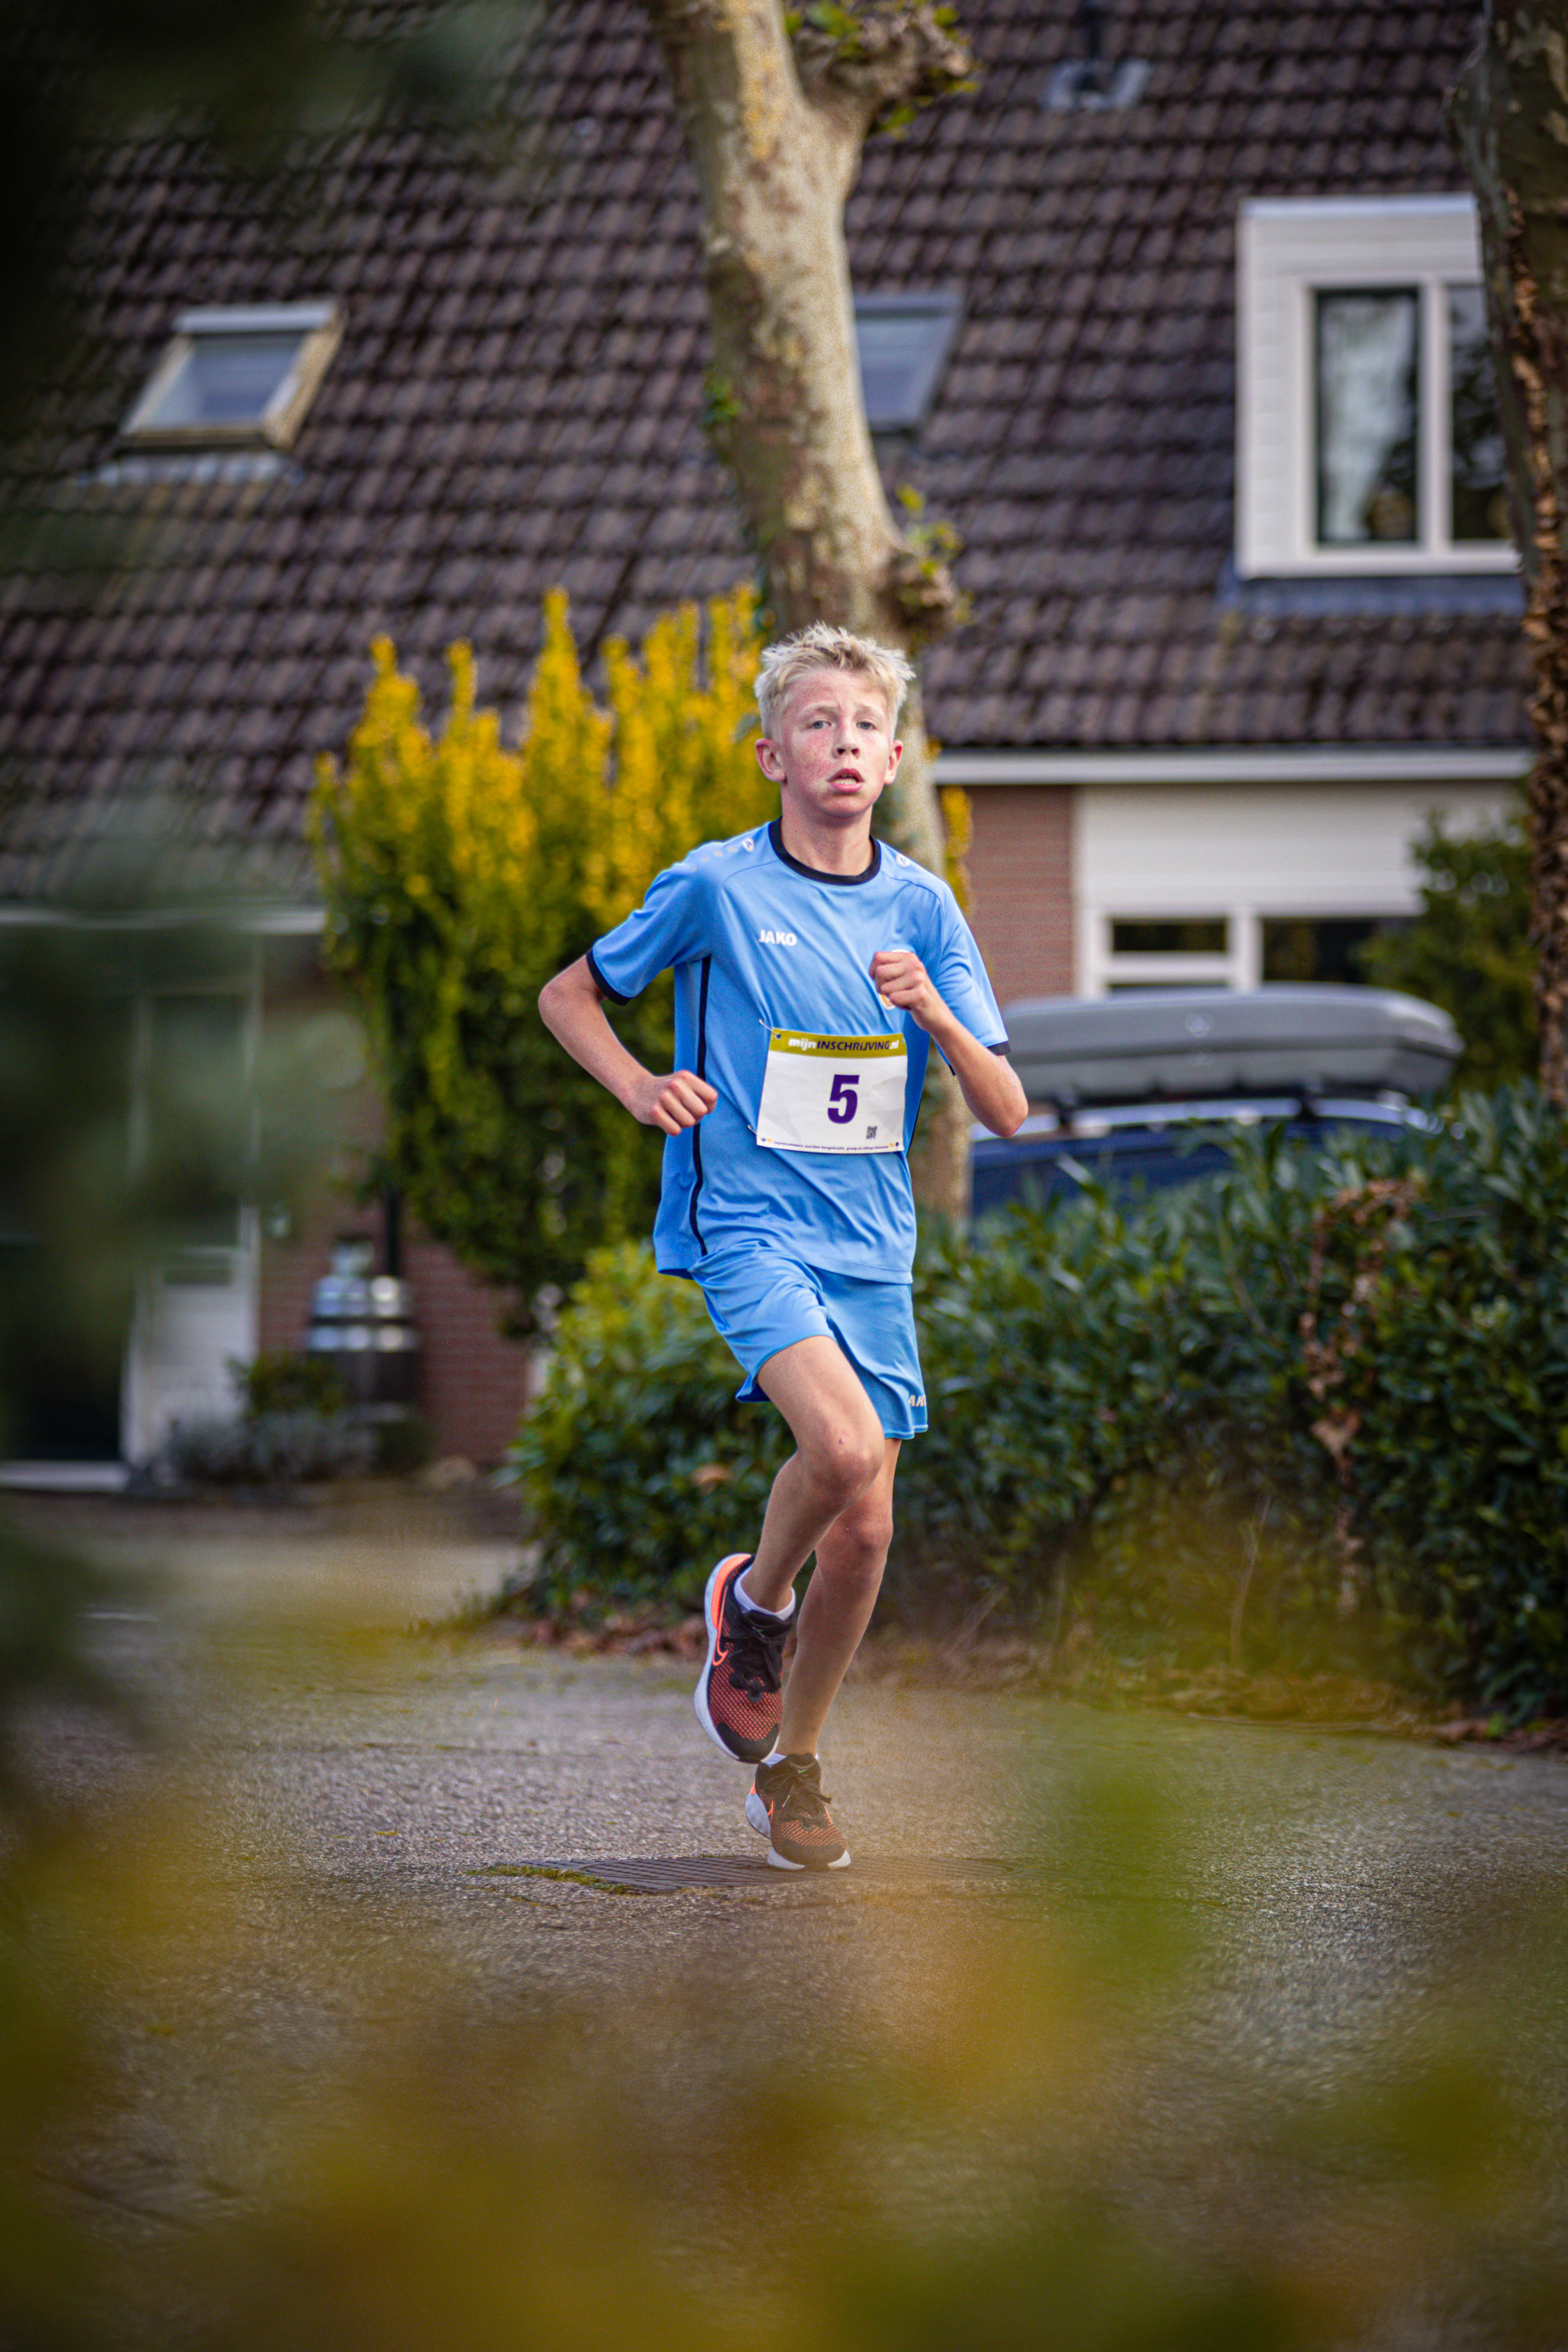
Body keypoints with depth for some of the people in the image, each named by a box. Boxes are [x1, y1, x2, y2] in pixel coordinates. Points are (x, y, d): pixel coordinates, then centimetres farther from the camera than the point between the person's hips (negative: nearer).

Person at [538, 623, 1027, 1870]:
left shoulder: (923, 907, 5)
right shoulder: (717, 886, -4)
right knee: (844, 1445, -28)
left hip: (872, 1244, 4)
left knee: (865, 1528, 3)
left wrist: (936, 1016, -15)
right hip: (746, 1221, -4)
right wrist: (642, 1085, -7)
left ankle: (794, 1766, 23)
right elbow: (568, 993, 10)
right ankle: (755, 1598, 4)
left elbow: (1008, 1112, 2)